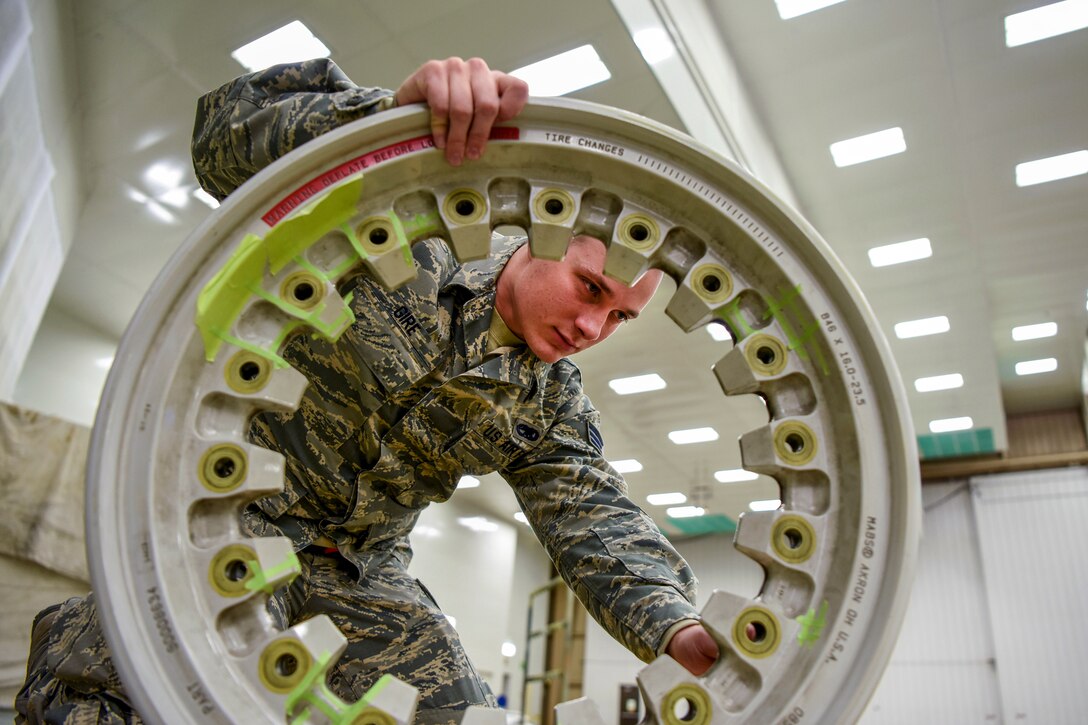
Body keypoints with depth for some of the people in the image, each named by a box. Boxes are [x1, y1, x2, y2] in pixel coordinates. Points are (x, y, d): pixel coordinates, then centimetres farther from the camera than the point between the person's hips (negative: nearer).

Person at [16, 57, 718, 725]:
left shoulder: (554, 405, 1)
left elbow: (597, 520, -6)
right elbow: (229, 138, -20)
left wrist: (679, 629, -26)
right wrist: (397, 110, -40)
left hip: (365, 562, 6)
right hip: (243, 509, -5)